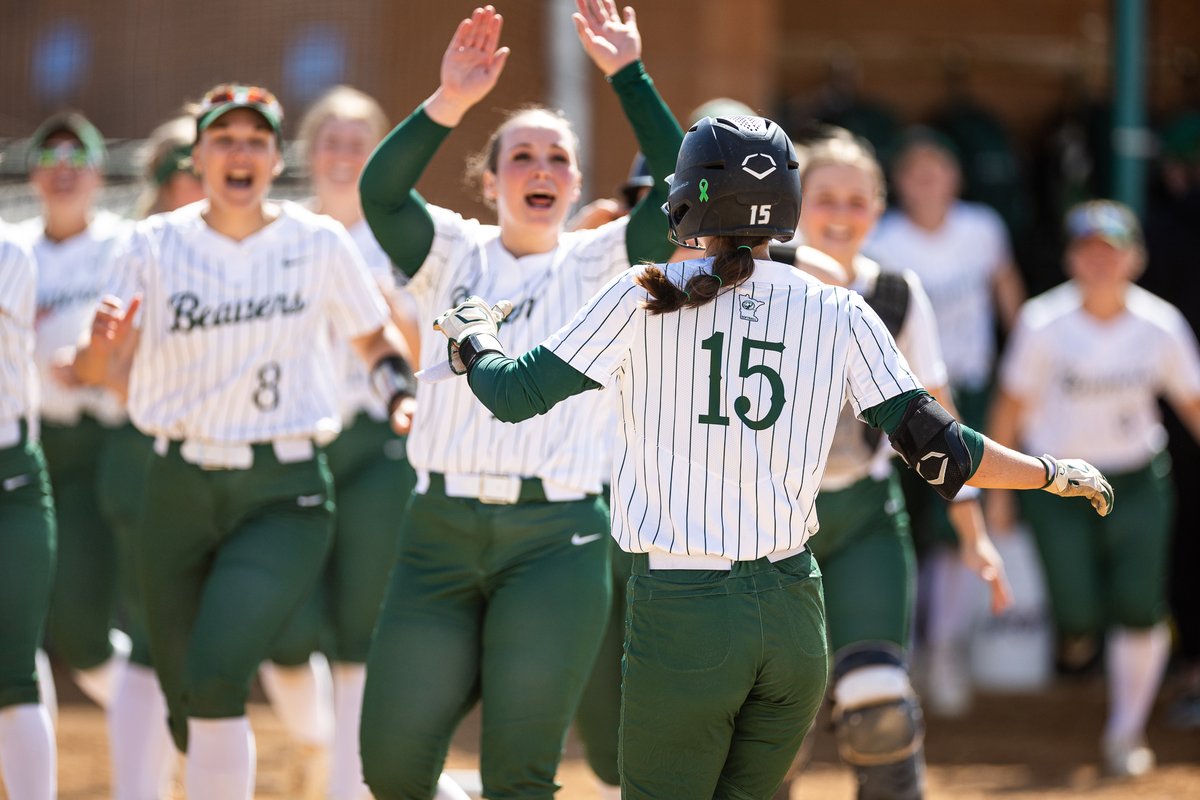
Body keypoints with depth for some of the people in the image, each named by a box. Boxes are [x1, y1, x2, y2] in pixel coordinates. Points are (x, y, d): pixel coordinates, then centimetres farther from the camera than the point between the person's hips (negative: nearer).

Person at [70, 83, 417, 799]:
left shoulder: (319, 244, -1)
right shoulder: (157, 245, 1)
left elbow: (376, 337, 14)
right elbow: (92, 374, -1)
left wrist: (404, 395, -6)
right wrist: (105, 340, -24)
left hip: (284, 497, -3)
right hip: (179, 491, 3)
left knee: (215, 673, -24)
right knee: (188, 713, 6)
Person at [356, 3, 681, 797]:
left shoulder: (599, 264, 5)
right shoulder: (453, 253, 8)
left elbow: (678, 188, -10)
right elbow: (380, 190, -10)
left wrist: (630, 77, -14)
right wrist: (448, 103, -23)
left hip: (556, 542, -2)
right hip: (441, 529, 2)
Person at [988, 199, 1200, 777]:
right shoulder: (1045, 324, -14)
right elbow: (1012, 405, -4)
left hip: (1136, 481, 1)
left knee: (1139, 613, -6)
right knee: (1078, 619, -7)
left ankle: (1126, 732, 15)